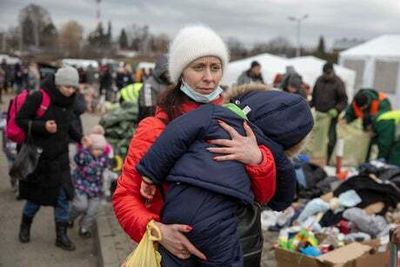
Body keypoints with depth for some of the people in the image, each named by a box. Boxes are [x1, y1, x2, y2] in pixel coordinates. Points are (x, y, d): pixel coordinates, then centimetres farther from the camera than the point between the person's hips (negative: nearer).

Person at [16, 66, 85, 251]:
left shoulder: (68, 101, 2)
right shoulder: (38, 97, -16)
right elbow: (20, 120, -13)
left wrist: (79, 138, 1)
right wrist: (43, 127, -26)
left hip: (60, 157, 5)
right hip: (38, 157, -4)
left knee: (63, 197, 3)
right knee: (36, 196, 11)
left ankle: (61, 236, 17)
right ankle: (25, 227, 40)